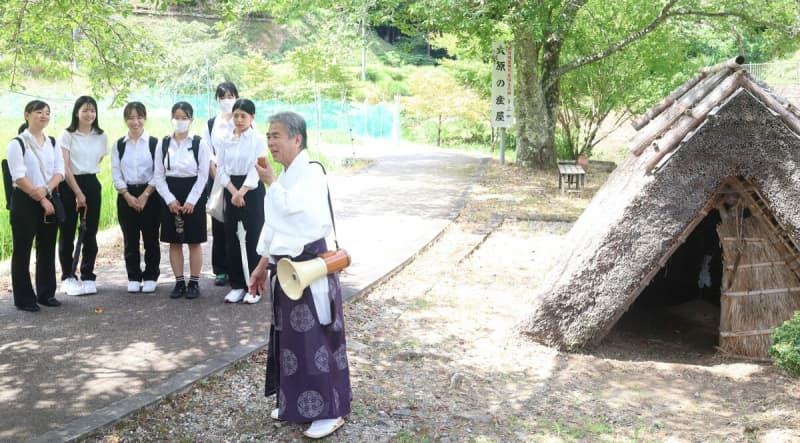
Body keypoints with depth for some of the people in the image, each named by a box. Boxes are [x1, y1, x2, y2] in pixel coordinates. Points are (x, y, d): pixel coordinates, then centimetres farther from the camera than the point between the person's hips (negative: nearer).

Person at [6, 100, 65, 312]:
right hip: (25, 201, -5)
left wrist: (46, 189, -14)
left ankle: (46, 293, 21)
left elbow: (60, 171, 4)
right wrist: (40, 199, -15)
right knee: (22, 250, 0)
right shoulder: (17, 144, -6)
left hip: (49, 200, 5)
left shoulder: (52, 143, 12)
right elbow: (19, 177, -13)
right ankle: (24, 298, 8)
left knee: (47, 249, 10)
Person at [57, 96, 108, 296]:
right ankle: (68, 277, 13)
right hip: (69, 186, -3)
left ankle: (88, 277, 15)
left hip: (92, 185, 3)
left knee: (90, 233, 5)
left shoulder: (101, 137, 7)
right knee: (67, 233, 2)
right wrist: (78, 193, -12)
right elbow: (64, 167, -8)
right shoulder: (67, 135, -4)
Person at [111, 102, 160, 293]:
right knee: (130, 239, 6)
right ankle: (133, 278, 15)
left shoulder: (154, 143, -2)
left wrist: (145, 195, -11)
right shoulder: (119, 145, 6)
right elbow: (116, 173, 3)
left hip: (150, 194, -2)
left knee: (151, 238, 3)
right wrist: (128, 196, -7)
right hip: (126, 196, 2)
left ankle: (150, 277, 14)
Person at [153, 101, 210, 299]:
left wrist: (191, 201, -13)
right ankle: (179, 282, 16)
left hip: (194, 195, -3)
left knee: (194, 241, 3)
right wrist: (170, 200, -8)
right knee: (174, 241, 7)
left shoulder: (199, 144, -4)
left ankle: (194, 283, 12)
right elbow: (158, 175, 3)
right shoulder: (163, 144, 4)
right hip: (170, 196, 3)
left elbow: (203, 175, -6)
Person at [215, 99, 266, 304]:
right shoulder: (224, 140, 7)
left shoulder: (259, 139, -5)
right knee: (232, 238, 7)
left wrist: (242, 192, -16)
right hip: (231, 191, 4)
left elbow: (256, 169, -10)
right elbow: (221, 168, 4)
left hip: (252, 191, -4)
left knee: (253, 238, -2)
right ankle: (237, 285, 18)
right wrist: (233, 192, -8)